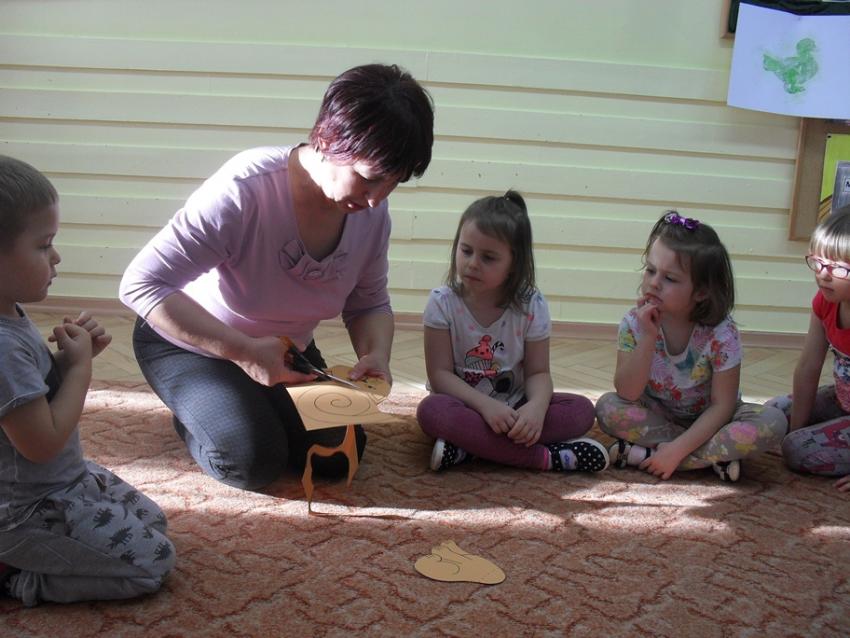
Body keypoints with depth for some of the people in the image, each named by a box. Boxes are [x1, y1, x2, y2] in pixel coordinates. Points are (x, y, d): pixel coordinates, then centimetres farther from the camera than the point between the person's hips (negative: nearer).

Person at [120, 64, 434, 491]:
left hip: (284, 351, 6)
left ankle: (256, 406, 23)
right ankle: (191, 412, 10)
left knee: (340, 455, -4)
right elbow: (142, 284, -35)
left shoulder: (371, 212, -17)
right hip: (189, 342, -5)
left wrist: (377, 354, -25)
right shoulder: (244, 190, -37)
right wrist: (243, 351, -41)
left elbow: (369, 305, -1)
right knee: (255, 462, -22)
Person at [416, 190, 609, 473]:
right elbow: (440, 373, -13)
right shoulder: (442, 302, -10)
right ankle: (545, 457, -29)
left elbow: (538, 372, -4)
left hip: (513, 409, 2)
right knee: (431, 410, -35)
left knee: (582, 410, -20)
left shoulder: (531, 306, -7)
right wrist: (485, 405, -29)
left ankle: (468, 446, -26)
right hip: (466, 405, -2)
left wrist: (536, 406, -28)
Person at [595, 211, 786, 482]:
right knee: (607, 407, -27)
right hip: (656, 414, 2)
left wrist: (677, 449, -30)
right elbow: (627, 394, -22)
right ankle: (715, 456, -21)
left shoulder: (721, 335, -22)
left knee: (772, 422, -28)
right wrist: (648, 337, -33)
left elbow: (722, 406, -21)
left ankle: (645, 453, -28)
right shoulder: (634, 323, -17)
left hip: (707, 418, -1)